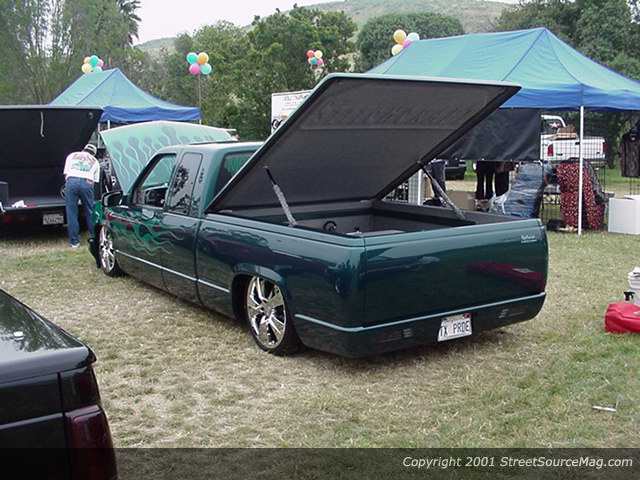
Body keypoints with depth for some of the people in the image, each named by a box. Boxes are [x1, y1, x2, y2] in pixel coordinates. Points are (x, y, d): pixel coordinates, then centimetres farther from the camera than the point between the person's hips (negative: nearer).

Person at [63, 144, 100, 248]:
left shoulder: (72, 155, 29)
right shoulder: (95, 161, 27)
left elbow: (66, 173, 22)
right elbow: (95, 180, 16)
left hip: (71, 181, 0)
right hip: (87, 183, 0)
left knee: (71, 212, 4)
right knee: (90, 211, 11)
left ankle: (74, 241, 6)